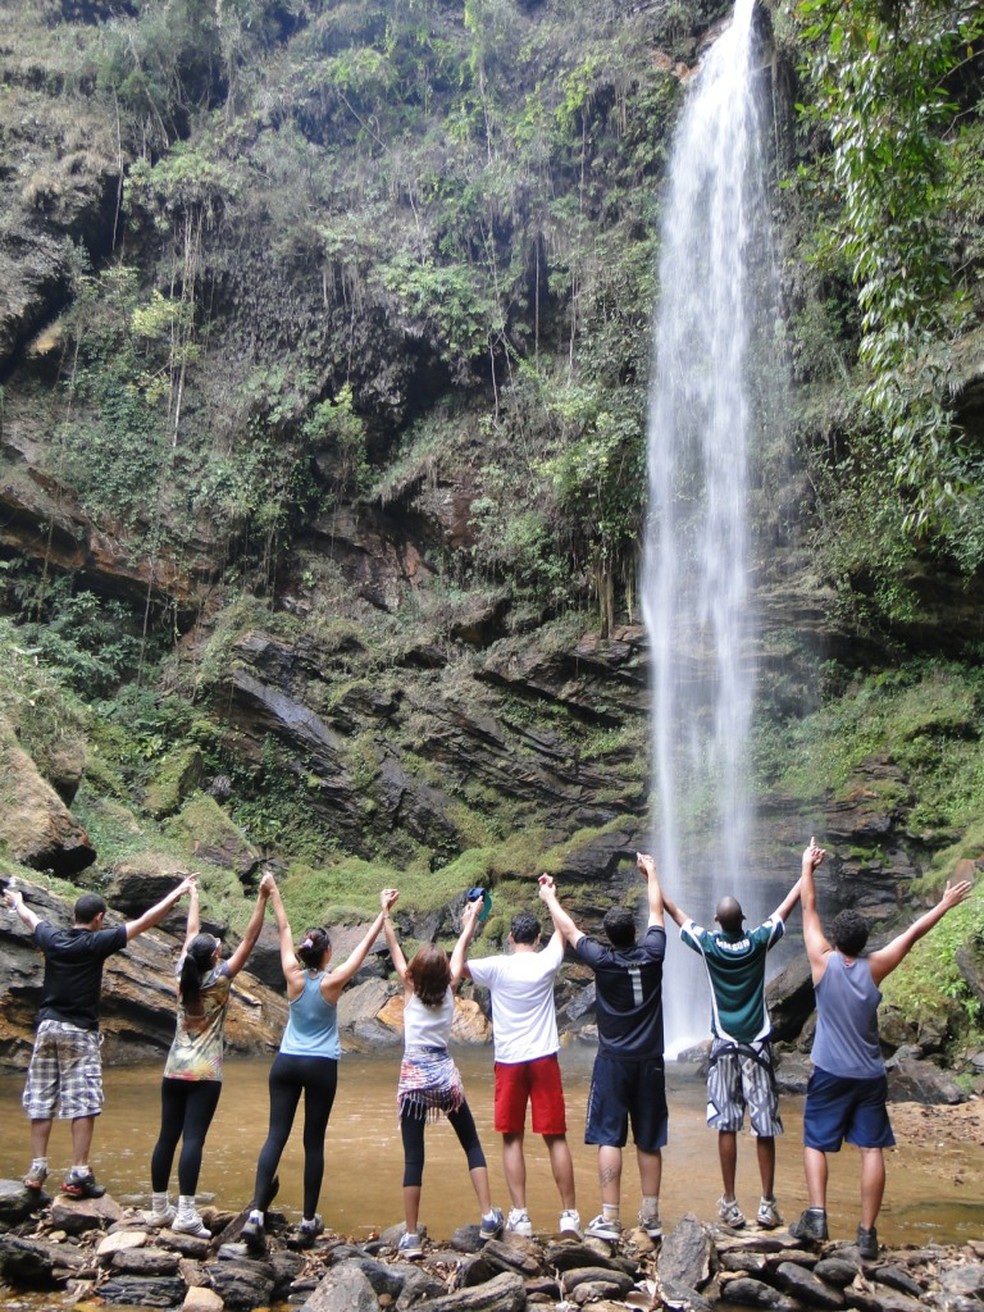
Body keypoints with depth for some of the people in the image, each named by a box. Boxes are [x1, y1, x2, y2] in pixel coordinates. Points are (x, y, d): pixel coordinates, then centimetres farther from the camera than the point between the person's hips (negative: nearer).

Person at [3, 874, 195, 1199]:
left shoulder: (52, 939, 4)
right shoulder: (96, 942, -10)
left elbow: (31, 919, 26)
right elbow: (143, 923, -11)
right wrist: (176, 895, -5)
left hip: (47, 1026, 6)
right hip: (79, 1031, -6)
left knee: (41, 1101, 11)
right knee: (83, 1104, -3)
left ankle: (37, 1170, 13)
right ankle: (78, 1175, -5)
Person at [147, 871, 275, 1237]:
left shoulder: (183, 976, 2)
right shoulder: (219, 979, -9)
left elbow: (192, 934, 16)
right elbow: (249, 939, -11)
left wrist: (193, 897, 30)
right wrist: (263, 897, -12)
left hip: (174, 1071, 5)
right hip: (204, 1074, -5)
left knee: (167, 1137, 9)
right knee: (193, 1139, -8)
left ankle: (159, 1208, 17)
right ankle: (185, 1213, -12)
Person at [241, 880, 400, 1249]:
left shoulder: (293, 978, -6)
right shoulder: (332, 982, -12)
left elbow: (284, 932, 5)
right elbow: (365, 945, -7)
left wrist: (275, 897, 16)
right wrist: (384, 912, -2)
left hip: (286, 1063, 2)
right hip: (321, 1067, -2)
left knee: (276, 1135, 0)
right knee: (314, 1142, 5)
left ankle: (256, 1213, -14)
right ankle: (308, 1222, 9)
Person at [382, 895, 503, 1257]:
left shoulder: (411, 990, -6)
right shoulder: (449, 989, -2)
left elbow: (394, 947, 3)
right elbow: (461, 948, 13)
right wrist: (472, 917, 27)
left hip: (413, 1078, -1)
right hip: (445, 1074, 2)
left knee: (413, 1158, 1)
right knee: (471, 1144, 15)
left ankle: (411, 1237, 3)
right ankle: (488, 1217, 10)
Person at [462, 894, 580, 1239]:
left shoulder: (497, 967, -7)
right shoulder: (546, 963, -2)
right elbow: (562, 931, 19)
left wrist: (469, 927, 13)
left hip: (509, 1062, -1)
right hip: (544, 1059, 1)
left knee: (512, 1138, 8)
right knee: (556, 1137, 6)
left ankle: (519, 1215, 5)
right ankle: (569, 1215, 8)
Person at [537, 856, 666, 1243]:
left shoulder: (602, 961, -10)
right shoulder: (652, 954, -4)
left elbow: (568, 929, 6)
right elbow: (657, 912, 13)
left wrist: (550, 898, 22)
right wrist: (651, 872, 28)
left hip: (613, 1061, -3)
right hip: (650, 1061, 3)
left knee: (609, 1139, 0)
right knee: (649, 1141, 10)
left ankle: (609, 1220, -2)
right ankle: (651, 1216, 16)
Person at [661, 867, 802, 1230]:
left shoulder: (708, 944, -6)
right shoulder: (758, 941, -6)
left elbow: (675, 912, 7)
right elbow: (787, 906, 6)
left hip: (724, 1046, 0)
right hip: (757, 1045, 0)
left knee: (727, 1125, 3)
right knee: (764, 1127, 4)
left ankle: (730, 1204, 7)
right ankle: (767, 1204, 7)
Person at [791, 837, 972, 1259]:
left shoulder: (823, 963, -10)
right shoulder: (874, 968, -7)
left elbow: (809, 909, -1)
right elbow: (913, 932, 4)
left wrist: (808, 867, 10)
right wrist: (946, 904, 14)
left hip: (830, 1074, -1)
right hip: (870, 1076, 2)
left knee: (815, 1143, 8)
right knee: (872, 1150, 5)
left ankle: (816, 1216, -3)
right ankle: (867, 1233, 4)